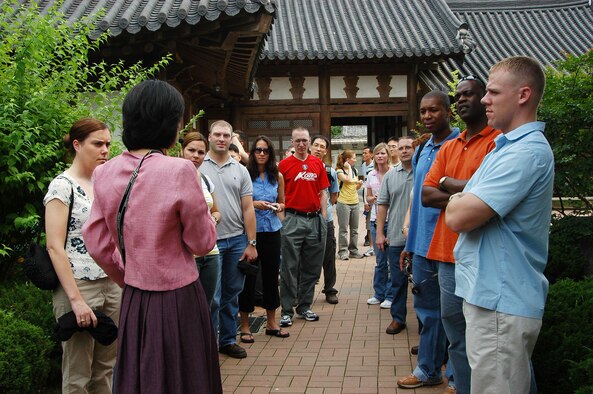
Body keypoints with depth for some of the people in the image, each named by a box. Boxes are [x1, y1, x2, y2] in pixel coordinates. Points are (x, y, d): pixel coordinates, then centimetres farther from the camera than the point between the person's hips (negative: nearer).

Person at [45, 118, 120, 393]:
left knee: (107, 367, 12)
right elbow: (55, 247, -15)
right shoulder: (62, 186, -9)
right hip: (78, 286, -6)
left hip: (112, 284, 6)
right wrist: (76, 299, -19)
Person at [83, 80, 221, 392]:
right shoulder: (179, 171, -18)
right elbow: (202, 243, -10)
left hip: (132, 301, 6)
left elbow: (96, 244, 5)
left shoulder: (105, 173, -1)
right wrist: (203, 210, 7)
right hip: (177, 300, -5)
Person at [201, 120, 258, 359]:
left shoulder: (240, 170, 9)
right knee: (212, 298, 0)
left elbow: (248, 209, 7)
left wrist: (251, 243, 3)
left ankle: (228, 340, 25)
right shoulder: (198, 168, -2)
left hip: (237, 240, 4)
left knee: (232, 294, 13)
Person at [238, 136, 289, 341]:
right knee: (248, 276, 1)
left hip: (272, 230, 4)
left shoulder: (278, 176, 8)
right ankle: (244, 325, 13)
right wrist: (254, 204, -18)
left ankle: (271, 322, 24)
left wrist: (278, 207, -4)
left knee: (271, 274, 10)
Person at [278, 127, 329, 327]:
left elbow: (322, 193, 11)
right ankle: (287, 311, 8)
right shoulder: (284, 164, -1)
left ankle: (304, 307, 23)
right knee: (289, 268, 0)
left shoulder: (318, 163, 8)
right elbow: (280, 195, 0)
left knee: (311, 267, 10)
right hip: (293, 219, -3)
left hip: (315, 219, 4)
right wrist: (282, 218, -7)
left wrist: (324, 219, 5)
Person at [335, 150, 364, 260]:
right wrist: (349, 168, -14)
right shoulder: (339, 171, -8)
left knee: (354, 229, 10)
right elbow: (348, 180, -25)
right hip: (343, 203, -6)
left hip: (355, 203, 6)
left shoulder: (355, 170, 12)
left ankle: (353, 250, 18)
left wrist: (360, 184, -1)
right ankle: (343, 251, 6)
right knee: (343, 229, -1)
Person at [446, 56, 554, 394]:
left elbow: (458, 217, -24)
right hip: (495, 294, 10)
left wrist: (457, 200, -4)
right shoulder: (510, 145, 15)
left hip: (501, 303, -10)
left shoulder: (527, 152, -20)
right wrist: (463, 199, -2)